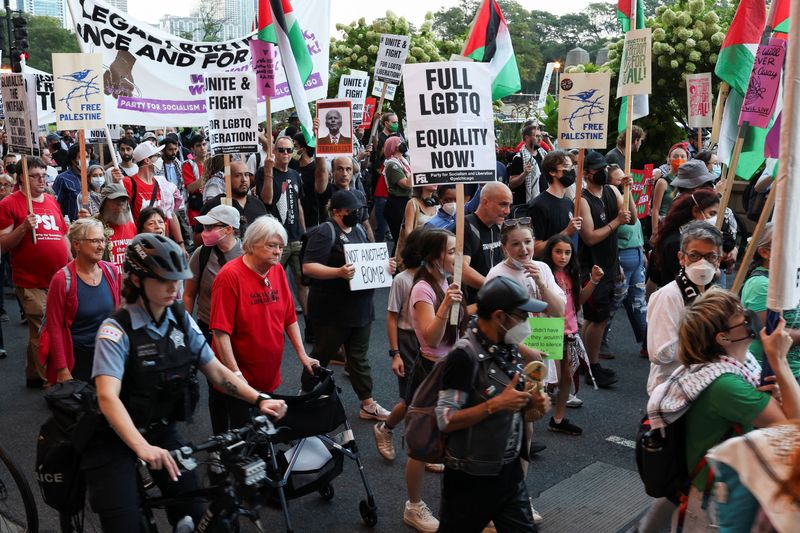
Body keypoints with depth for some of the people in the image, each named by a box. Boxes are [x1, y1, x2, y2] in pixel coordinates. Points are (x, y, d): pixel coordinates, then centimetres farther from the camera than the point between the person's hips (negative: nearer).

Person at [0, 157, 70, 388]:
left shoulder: (52, 201, 15)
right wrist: (23, 228, -22)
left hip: (60, 279, 6)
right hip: (32, 282, -6)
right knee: (41, 332, -5)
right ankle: (40, 378, 9)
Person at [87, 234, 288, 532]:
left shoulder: (182, 321, -5)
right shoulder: (116, 329, -21)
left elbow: (215, 370, -3)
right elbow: (108, 397, -33)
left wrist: (259, 399, -18)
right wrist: (142, 447, -47)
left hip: (162, 429, 5)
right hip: (116, 437, -4)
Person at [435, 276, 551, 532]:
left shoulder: (508, 347, 2)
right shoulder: (465, 356, -23)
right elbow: (445, 421, -24)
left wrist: (531, 401, -3)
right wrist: (495, 405, -28)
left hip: (510, 470, 7)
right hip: (472, 478, -7)